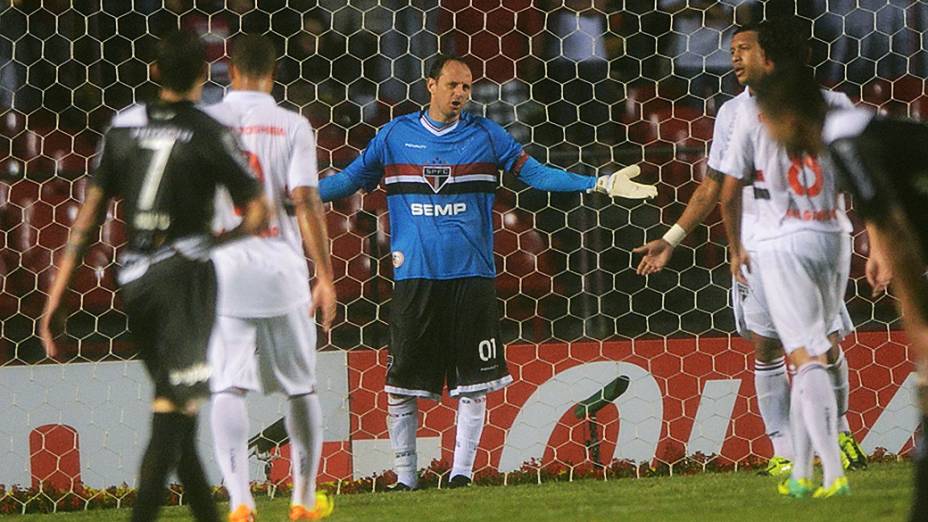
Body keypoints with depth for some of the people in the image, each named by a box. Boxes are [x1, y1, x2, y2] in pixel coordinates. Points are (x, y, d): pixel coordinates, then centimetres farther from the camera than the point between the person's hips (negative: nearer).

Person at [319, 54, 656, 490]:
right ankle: (404, 477, 9)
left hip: (471, 275, 0)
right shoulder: (394, 136, 6)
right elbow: (350, 180, 13)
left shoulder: (485, 135, 6)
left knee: (473, 382, 0)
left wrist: (600, 184, -7)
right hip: (414, 275, 0)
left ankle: (462, 471, 8)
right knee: (401, 385, 0)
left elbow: (535, 173, 3)